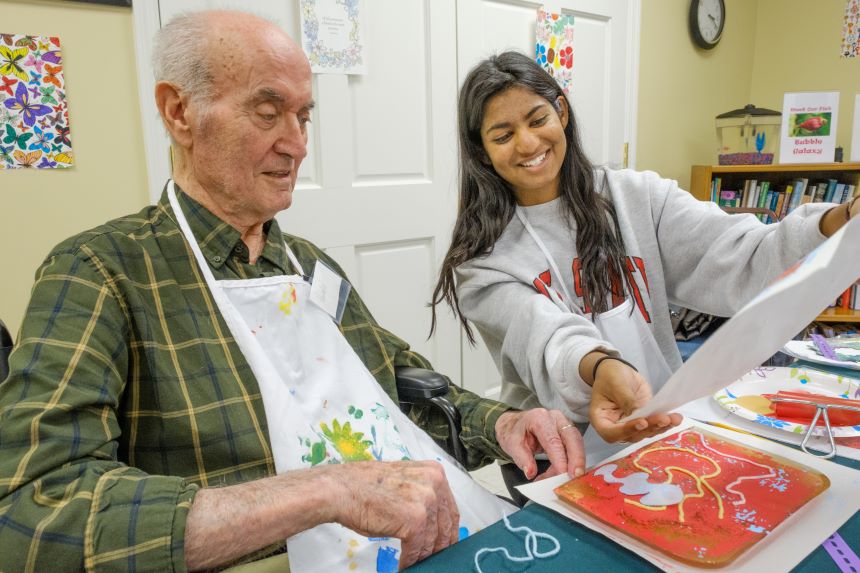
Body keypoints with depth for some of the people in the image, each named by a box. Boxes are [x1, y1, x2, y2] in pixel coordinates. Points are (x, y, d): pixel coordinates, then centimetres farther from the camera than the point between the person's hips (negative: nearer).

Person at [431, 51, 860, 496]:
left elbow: (738, 260, -9)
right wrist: (598, 369, -41)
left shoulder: (638, 196, 2)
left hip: (662, 430, 2)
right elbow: (545, 335, -20)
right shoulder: (481, 256, -3)